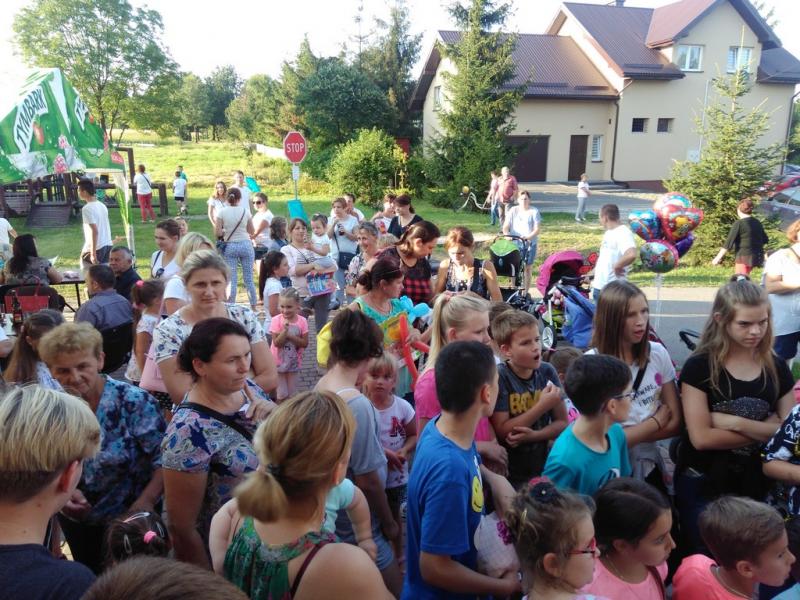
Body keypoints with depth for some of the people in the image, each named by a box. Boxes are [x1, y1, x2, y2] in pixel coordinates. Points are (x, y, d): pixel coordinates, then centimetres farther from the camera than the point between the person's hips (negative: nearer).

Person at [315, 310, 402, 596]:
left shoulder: (319, 388, -5)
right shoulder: (357, 404, -29)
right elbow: (367, 480, -22)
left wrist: (379, 452, 14)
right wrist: (389, 523, -8)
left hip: (332, 515, 8)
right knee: (396, 590, 11)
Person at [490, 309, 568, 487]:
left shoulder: (547, 372, -3)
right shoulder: (499, 378, -16)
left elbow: (562, 423, 2)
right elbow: (502, 431, -18)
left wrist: (534, 435, -16)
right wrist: (543, 405, -21)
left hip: (543, 469, 4)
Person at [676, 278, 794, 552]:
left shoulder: (777, 369, 1)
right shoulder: (699, 367, -13)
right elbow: (701, 438, -18)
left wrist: (736, 422, -18)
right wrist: (765, 431, -13)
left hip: (756, 485, 4)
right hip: (702, 485, -4)